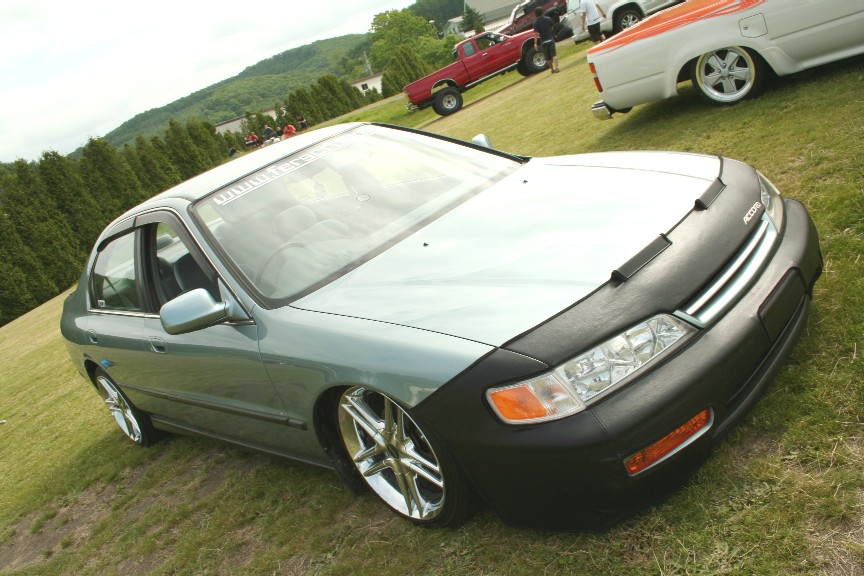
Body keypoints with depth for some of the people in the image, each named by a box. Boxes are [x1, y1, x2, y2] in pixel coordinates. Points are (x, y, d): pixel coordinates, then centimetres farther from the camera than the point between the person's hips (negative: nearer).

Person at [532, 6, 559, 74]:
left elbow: (536, 33, -17)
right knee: (554, 54, -5)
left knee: (548, 57, 13)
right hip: (550, 39, 1)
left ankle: (552, 69, 26)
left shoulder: (536, 23, -10)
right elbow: (552, 27, 10)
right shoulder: (548, 19, -2)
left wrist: (535, 44, -17)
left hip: (543, 41, -1)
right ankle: (556, 67, -21)